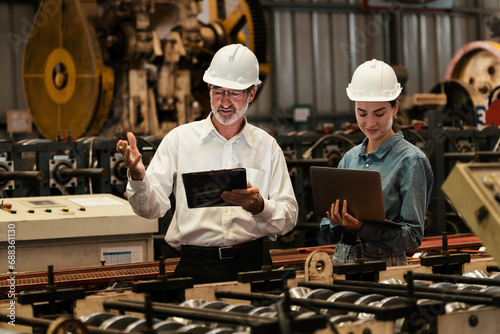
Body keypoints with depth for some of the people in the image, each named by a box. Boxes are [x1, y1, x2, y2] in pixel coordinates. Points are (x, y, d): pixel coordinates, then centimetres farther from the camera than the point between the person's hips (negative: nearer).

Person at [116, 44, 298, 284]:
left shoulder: (267, 146, 13)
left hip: (251, 264, 1)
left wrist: (259, 207, -11)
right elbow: (152, 208, 3)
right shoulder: (180, 138, 9)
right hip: (197, 268, -1)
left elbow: (289, 217, 10)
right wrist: (138, 177, -17)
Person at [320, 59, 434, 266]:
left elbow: (413, 235, -5)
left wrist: (361, 227, -17)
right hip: (341, 263, 4)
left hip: (385, 265, -4)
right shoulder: (350, 158, 14)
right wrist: (337, 223, -6)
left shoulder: (411, 161, -2)